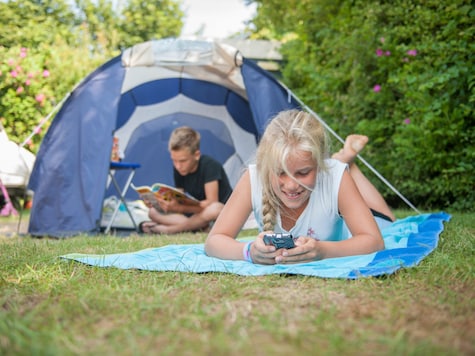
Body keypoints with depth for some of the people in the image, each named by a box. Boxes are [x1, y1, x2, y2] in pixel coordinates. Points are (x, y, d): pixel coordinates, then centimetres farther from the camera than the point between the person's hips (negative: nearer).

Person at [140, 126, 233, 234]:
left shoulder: (210, 166, -21)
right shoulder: (178, 170, -3)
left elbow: (211, 201, -26)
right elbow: (179, 200, -2)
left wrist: (180, 208, -37)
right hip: (195, 213, 6)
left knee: (214, 209, -42)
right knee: (154, 212, -10)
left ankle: (166, 229, -29)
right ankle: (200, 227, -25)